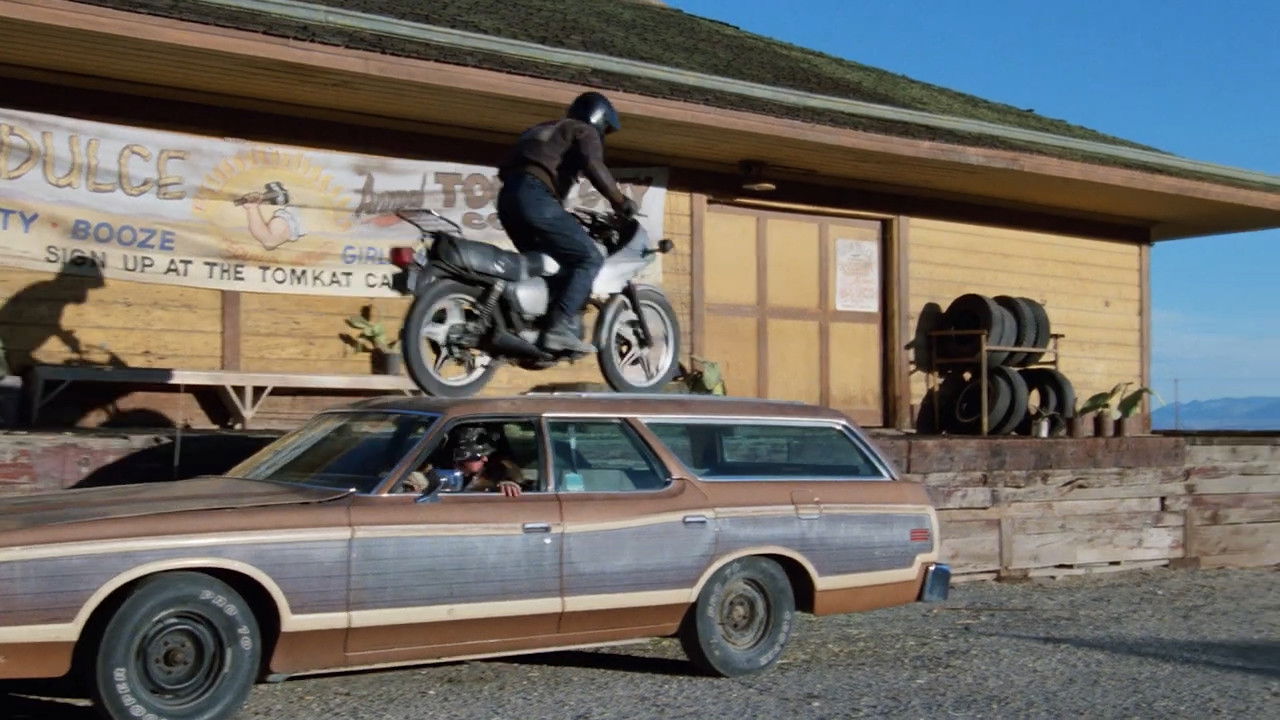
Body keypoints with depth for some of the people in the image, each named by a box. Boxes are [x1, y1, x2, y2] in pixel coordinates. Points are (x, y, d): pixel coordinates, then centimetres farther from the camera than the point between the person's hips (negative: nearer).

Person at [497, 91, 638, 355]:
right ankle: (559, 328, -22)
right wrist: (620, 201, -3)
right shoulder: (584, 131, 12)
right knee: (588, 258, -9)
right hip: (535, 196, -9)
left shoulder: (546, 130, 36)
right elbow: (593, 165, -11)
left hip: (507, 197, 9)